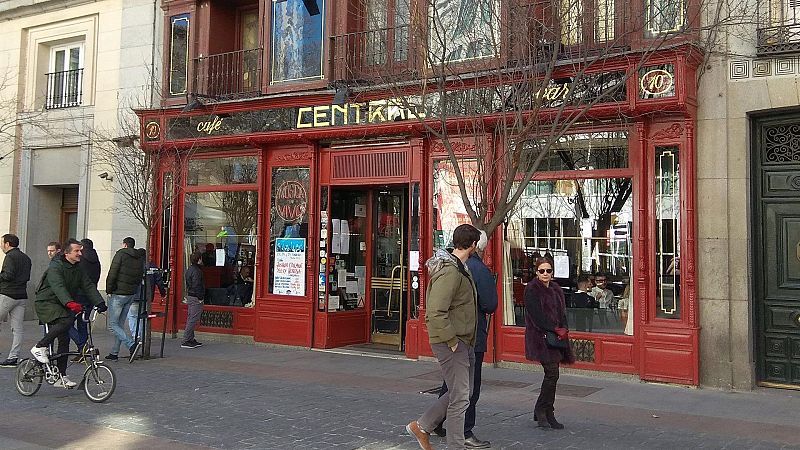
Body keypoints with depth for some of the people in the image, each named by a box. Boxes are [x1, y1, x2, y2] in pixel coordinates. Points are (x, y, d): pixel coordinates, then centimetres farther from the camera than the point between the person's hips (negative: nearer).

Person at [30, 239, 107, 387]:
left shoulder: (78, 269, 9)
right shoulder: (55, 267, -16)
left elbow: (89, 286, 2)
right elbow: (58, 287, -32)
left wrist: (100, 303, -13)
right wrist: (70, 303, -48)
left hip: (61, 306, 8)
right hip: (46, 303, -8)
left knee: (64, 339, 3)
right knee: (66, 320, -33)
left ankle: (61, 377, 9)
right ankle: (40, 347, -17)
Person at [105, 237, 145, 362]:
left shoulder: (121, 254, -8)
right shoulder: (140, 257, 11)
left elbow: (112, 273, -12)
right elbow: (140, 277, 13)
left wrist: (109, 290, -3)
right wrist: (134, 288, 15)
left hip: (118, 294, -7)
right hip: (131, 295, 7)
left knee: (113, 324, -4)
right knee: (120, 324, 13)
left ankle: (132, 344, -21)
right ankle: (114, 353, 15)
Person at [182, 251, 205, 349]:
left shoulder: (189, 269, 13)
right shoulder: (196, 271, -17)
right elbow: (197, 285, -21)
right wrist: (200, 298, -17)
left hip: (190, 296, 10)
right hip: (196, 298, -10)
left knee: (190, 319, 14)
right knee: (193, 320, -8)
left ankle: (191, 339, 21)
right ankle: (186, 341, -8)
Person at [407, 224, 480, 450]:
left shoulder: (461, 268, 14)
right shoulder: (450, 272, -20)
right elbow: (436, 312, -28)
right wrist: (452, 341, -21)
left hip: (464, 342, 10)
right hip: (451, 342, -10)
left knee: (462, 392, 18)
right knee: (460, 398, -3)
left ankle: (422, 426, 27)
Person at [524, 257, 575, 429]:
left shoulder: (556, 289, 15)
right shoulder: (532, 289, -8)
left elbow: (562, 312, 14)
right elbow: (536, 315, -15)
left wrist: (564, 329, -5)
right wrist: (556, 330, -16)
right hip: (540, 337, -7)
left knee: (551, 375, 7)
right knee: (552, 373, -12)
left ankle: (544, 412, 17)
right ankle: (543, 411, 1)